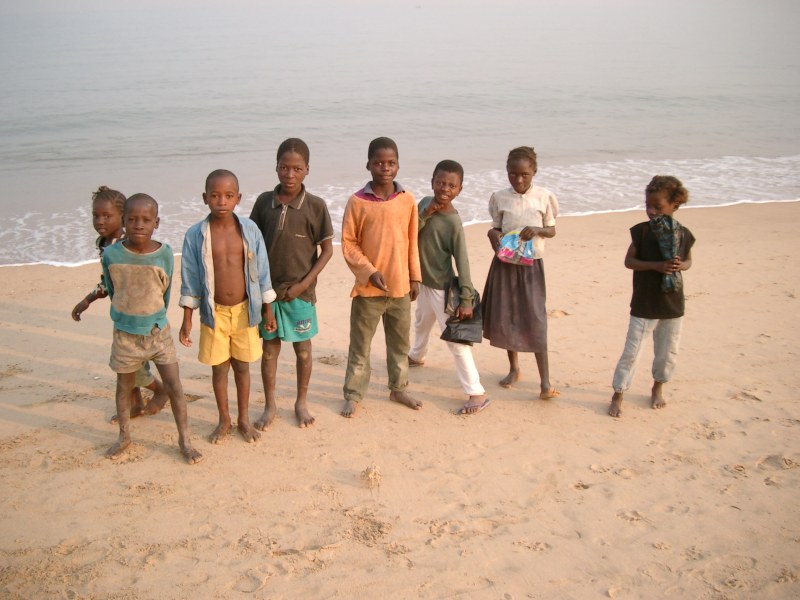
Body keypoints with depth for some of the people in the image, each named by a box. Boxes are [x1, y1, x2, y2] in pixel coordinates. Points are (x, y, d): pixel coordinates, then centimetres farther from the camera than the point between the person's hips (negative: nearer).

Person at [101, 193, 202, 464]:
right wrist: (127, 314, 12)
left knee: (175, 386, 1)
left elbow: (166, 290, 1)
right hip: (125, 333, 1)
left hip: (158, 331, -1)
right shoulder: (111, 255, -13)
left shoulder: (164, 254, -14)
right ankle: (124, 436, 36)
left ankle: (184, 439, 15)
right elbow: (112, 290, 4)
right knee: (124, 386, 17)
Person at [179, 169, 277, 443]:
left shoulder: (249, 229, -7)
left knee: (242, 367, 13)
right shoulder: (196, 235, -9)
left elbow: (261, 271, 1)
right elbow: (190, 279, -3)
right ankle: (224, 421, 30)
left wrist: (268, 310, 4)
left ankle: (244, 419, 30)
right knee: (219, 368, 12)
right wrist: (187, 319, -3)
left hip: (245, 311, 1)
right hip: (214, 313, 0)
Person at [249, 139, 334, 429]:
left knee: (303, 348, 10)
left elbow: (327, 249, -4)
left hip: (300, 292, -2)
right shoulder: (264, 201, -2)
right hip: (268, 290, 2)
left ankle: (301, 402, 29)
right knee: (269, 349, 11)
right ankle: (270, 405, 26)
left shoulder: (315, 206, -9)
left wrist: (304, 284, -11)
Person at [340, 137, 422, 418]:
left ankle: (398, 389, 34)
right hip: (368, 288, -3)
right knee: (360, 344, 8)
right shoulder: (358, 201, -10)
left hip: (400, 287, 3)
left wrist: (415, 277, 8)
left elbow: (412, 242, 7)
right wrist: (369, 272, -15)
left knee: (400, 342, 17)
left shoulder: (407, 200, -1)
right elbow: (348, 243, -7)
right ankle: (353, 394, 21)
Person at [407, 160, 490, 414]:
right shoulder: (425, 203, -3)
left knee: (455, 339, -9)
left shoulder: (453, 223, -22)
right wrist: (425, 214, -23)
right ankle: (417, 356, 59)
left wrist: (466, 299, -24)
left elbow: (462, 262, -22)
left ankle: (477, 393, -5)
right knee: (421, 323, 31)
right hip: (423, 281, 7)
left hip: (443, 287, -7)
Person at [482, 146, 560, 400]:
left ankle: (545, 383, -3)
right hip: (504, 263, 2)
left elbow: (552, 230, 4)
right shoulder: (500, 198, -1)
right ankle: (514, 369, 29)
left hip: (531, 265, -2)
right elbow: (495, 227, 7)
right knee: (504, 317, 8)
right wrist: (494, 236, -16)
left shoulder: (543, 197, -4)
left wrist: (537, 230, -18)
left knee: (535, 320, -6)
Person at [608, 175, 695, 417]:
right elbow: (629, 260, -6)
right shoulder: (642, 231, -9)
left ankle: (658, 386, 38)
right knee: (632, 350, -2)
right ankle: (618, 394, 10)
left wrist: (679, 265, -12)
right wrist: (657, 265, -21)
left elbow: (688, 261, 12)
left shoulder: (683, 234, -2)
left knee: (668, 352, 15)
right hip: (644, 304, -3)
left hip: (673, 302, 3)